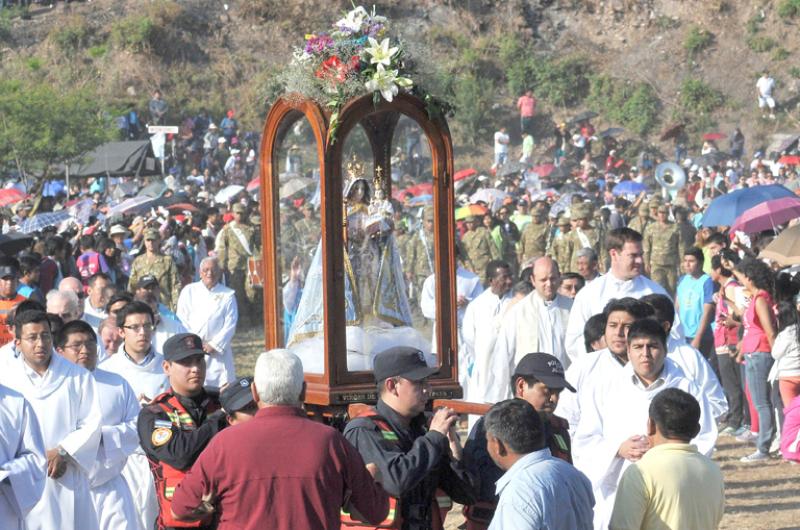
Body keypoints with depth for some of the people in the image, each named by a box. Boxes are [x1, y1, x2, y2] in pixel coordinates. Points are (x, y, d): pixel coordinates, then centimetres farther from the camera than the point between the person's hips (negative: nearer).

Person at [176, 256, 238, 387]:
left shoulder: (228, 295, 7)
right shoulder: (189, 291, 11)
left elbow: (230, 324, 1)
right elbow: (182, 320, 5)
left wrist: (214, 345, -7)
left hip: (217, 351, -1)